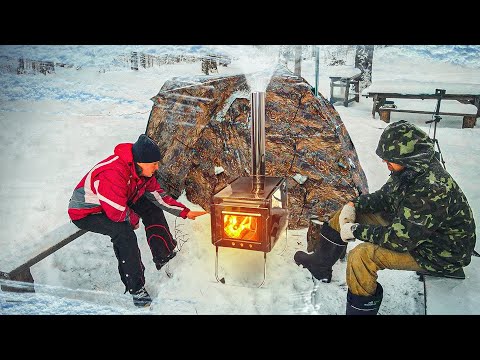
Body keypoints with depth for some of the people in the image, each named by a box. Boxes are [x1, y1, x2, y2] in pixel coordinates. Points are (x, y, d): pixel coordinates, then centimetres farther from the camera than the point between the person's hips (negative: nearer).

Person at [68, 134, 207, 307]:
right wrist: (135, 220, -14)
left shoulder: (141, 169, -8)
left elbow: (158, 195, 1)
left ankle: (164, 256, 9)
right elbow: (118, 213, -36)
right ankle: (135, 288, -19)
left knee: (151, 207, -1)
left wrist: (185, 212, -4)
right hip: (84, 213, -9)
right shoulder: (112, 174, -37)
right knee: (124, 232, -32)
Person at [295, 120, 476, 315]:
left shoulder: (432, 190, -35)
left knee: (362, 255, -30)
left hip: (439, 253, -9)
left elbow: (400, 239, -33)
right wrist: (353, 204, -8)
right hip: (408, 226, 9)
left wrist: (356, 230, -22)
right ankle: (320, 263, 25)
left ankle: (360, 309, -6)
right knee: (348, 212, 5)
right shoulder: (411, 170, -8)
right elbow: (383, 196, 8)